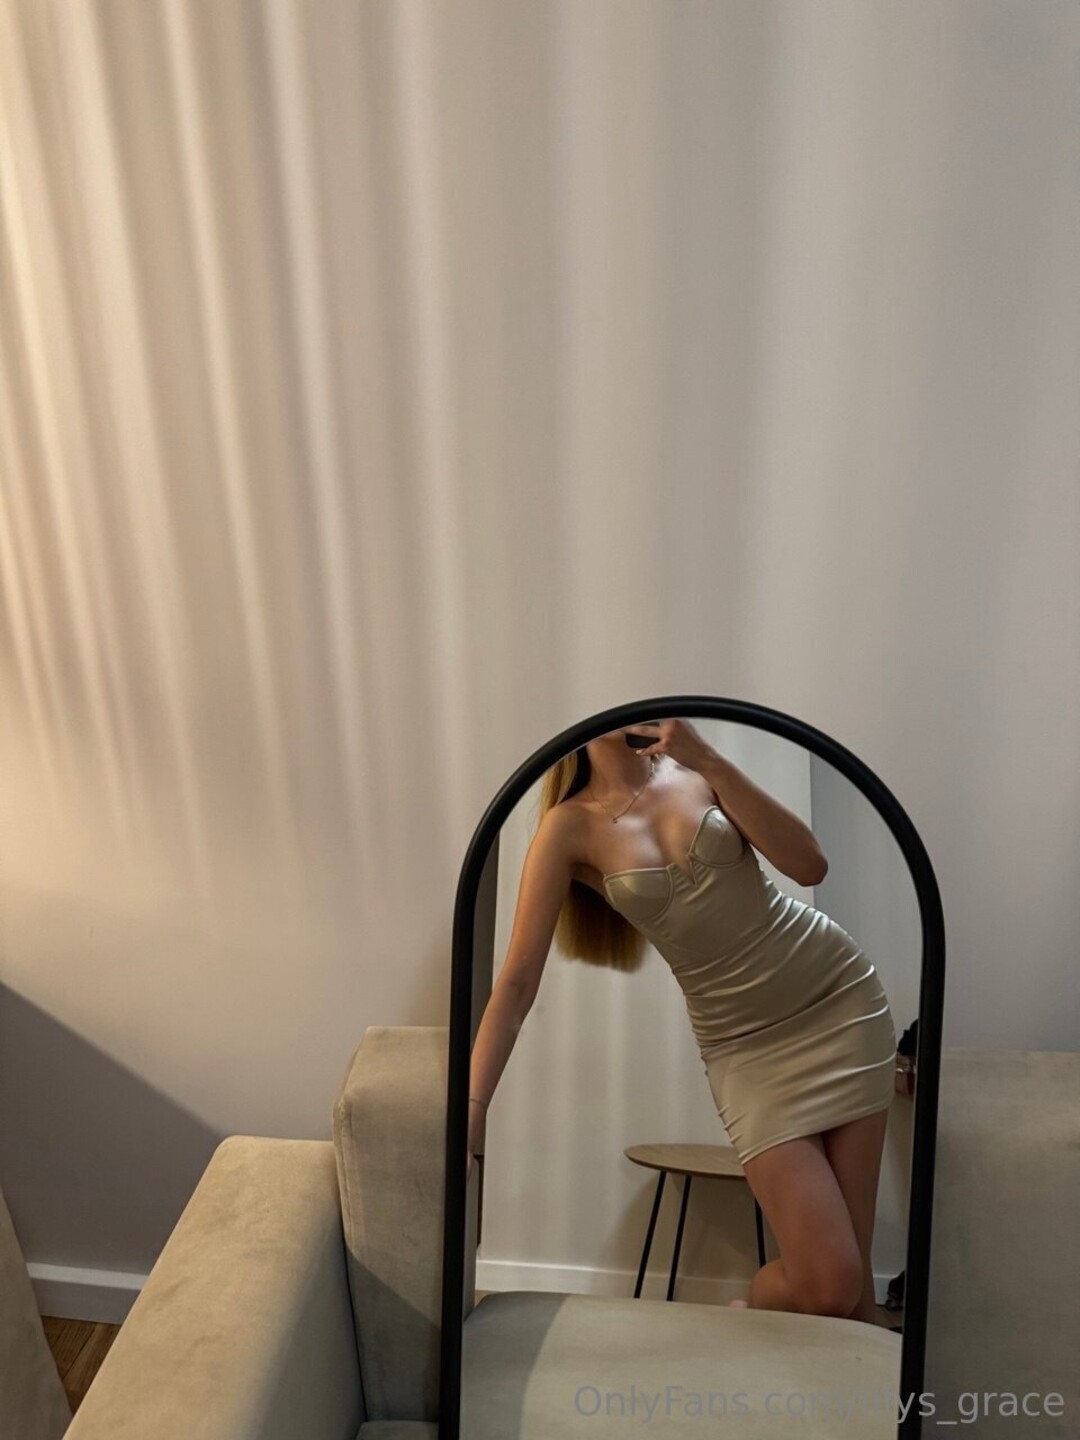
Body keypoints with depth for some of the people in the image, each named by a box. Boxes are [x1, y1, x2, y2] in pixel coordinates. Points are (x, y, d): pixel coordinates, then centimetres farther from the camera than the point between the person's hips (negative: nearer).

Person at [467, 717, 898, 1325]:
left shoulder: (694, 767, 0)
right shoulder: (570, 827, -7)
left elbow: (810, 866, -10)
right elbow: (517, 982, -10)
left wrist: (711, 760, -17)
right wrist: (471, 1106, -19)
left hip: (839, 994, 2)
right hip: (747, 1042, -1)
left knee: (854, 1261, 2)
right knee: (827, 1282, -7)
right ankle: (746, 1319, 25)